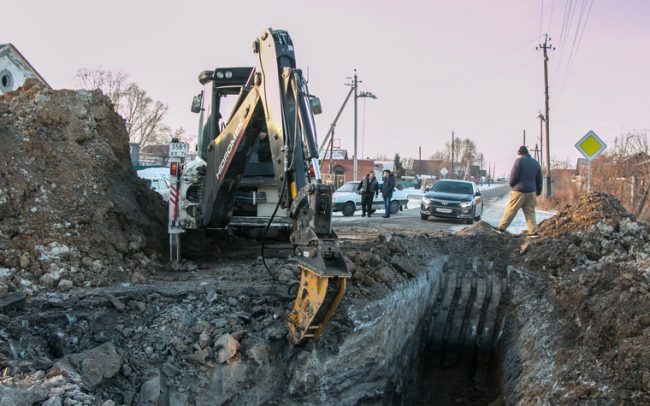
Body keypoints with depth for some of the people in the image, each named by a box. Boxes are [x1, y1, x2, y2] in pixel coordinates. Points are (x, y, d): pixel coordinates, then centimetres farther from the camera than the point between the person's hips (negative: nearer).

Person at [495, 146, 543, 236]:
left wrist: (511, 184, 6)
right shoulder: (535, 163, 13)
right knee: (530, 212, 8)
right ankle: (533, 232, 4)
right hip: (531, 191, 6)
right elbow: (539, 179, 18)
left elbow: (513, 175, -12)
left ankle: (501, 228, 3)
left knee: (510, 210, -2)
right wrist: (538, 191, 27)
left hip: (519, 190, -6)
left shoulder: (519, 160, -7)